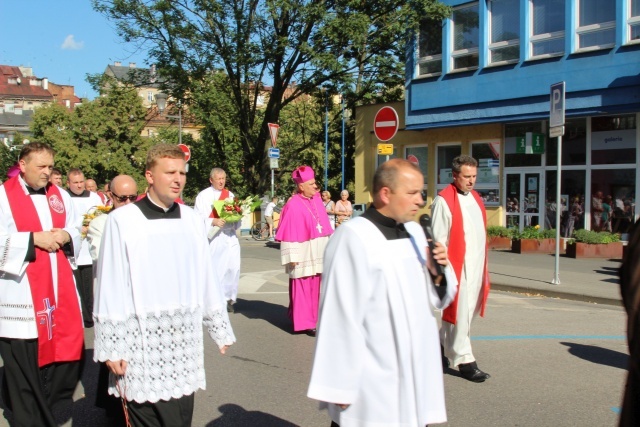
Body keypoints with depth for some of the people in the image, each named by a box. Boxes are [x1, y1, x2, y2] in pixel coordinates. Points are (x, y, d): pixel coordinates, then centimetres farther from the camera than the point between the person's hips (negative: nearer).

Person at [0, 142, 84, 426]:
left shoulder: (60, 195, 12)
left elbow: (76, 234, 16)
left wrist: (65, 237, -5)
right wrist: (34, 239, -16)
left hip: (59, 290, 5)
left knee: (69, 351, 8)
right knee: (24, 367, 1)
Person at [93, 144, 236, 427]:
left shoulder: (192, 220, 4)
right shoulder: (122, 220, -8)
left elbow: (206, 278, 10)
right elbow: (110, 288, -5)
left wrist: (220, 329, 14)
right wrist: (111, 347, -4)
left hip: (184, 343, 4)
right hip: (142, 345, -4)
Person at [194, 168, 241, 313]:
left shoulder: (230, 195, 15)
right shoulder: (203, 195, 0)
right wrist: (214, 222, -22)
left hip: (230, 237, 4)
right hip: (213, 238, -4)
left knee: (233, 267, -5)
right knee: (214, 269, -3)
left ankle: (228, 298, 8)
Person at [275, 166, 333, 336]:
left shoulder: (317, 200, 6)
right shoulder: (293, 205, -15)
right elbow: (290, 232, -16)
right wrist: (293, 256, -18)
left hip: (317, 252, 7)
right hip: (303, 253, -7)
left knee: (314, 287, 13)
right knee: (302, 288, 0)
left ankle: (311, 317, 26)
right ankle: (302, 322, 6)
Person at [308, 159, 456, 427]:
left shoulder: (415, 232, 6)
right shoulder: (353, 238, -18)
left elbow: (434, 299, 14)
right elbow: (340, 319, -19)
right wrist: (339, 386, -17)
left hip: (416, 372, 7)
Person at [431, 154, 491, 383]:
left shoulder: (475, 198, 13)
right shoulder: (444, 200, -11)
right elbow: (439, 239, -12)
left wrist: (483, 266, 16)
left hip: (476, 266, 8)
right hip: (458, 266, -8)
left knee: (468, 311, 16)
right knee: (459, 312, -1)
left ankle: (442, 344, 33)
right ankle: (463, 360, 9)